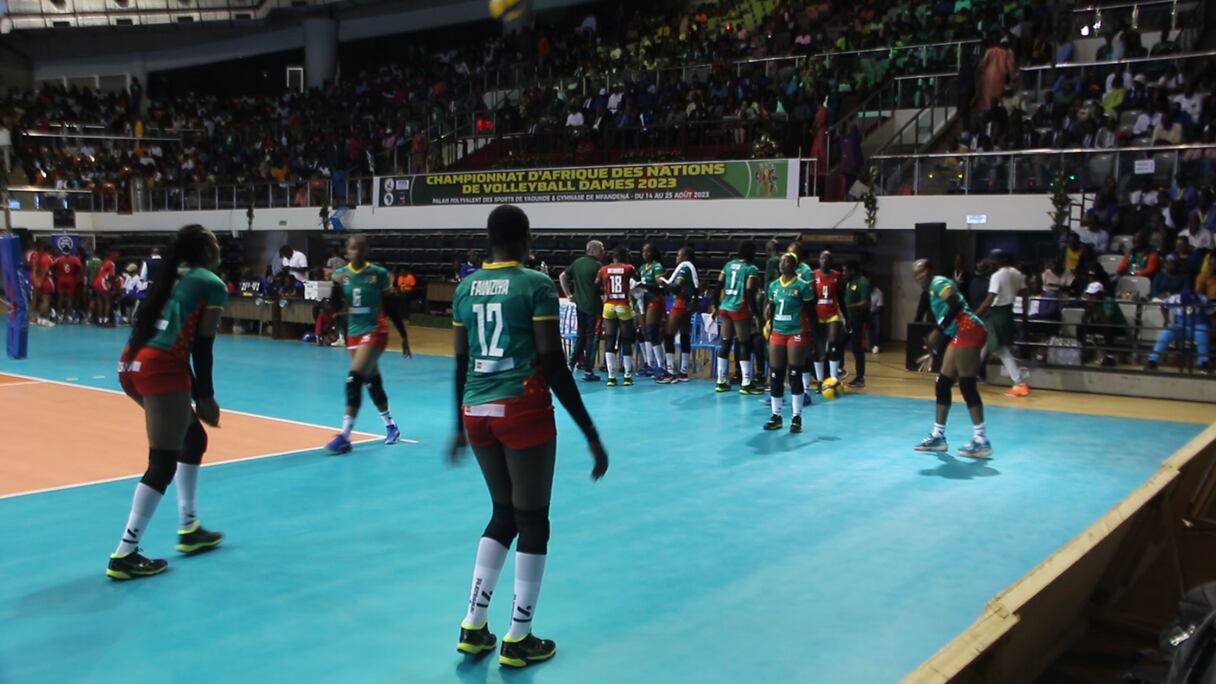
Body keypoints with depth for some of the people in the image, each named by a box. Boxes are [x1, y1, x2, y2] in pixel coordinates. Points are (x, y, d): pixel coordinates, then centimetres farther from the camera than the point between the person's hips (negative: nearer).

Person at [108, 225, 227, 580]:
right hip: (160, 368, -9)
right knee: (162, 464, -4)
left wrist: (195, 394, 22)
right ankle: (124, 554, -3)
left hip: (133, 364, 9)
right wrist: (205, 397, 4)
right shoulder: (212, 285, 0)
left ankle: (189, 529, 29)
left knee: (193, 437, 23)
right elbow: (202, 346, -5)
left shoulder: (173, 277, 23)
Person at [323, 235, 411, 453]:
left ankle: (344, 436, -16)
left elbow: (392, 307, -4)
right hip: (354, 333, 6)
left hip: (375, 332, -6)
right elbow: (335, 307, -2)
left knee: (354, 379, -17)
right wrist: (336, 285, -19)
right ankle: (390, 426, 33)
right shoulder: (341, 274, 2)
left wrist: (404, 336, -1)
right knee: (372, 382, 15)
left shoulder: (379, 274, -9)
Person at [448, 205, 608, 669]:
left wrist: (461, 426, 25)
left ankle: (473, 627, 21)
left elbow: (461, 363, 13)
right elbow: (553, 366, -13)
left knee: (504, 516, 20)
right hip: (522, 410, -6)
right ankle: (518, 640, 15)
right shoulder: (536, 285, -9)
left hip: (477, 412, 6)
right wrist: (591, 434, -9)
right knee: (533, 522, 8)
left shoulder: (466, 287, 8)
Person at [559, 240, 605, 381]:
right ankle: (588, 371, 3)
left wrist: (568, 294, 12)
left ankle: (570, 365, 13)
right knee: (592, 338, 1)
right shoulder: (597, 265, -11)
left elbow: (562, 277, 10)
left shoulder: (577, 262, 8)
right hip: (594, 306, -6)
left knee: (580, 336, 18)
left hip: (580, 305, 6)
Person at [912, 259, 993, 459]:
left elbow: (956, 305, -20)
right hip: (960, 335, 10)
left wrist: (938, 330, -20)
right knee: (943, 384, 12)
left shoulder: (939, 282, -2)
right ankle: (938, 436, 20)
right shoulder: (933, 291, 25)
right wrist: (935, 348, 23)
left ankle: (982, 442, -8)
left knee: (967, 386, -10)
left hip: (968, 332, -10)